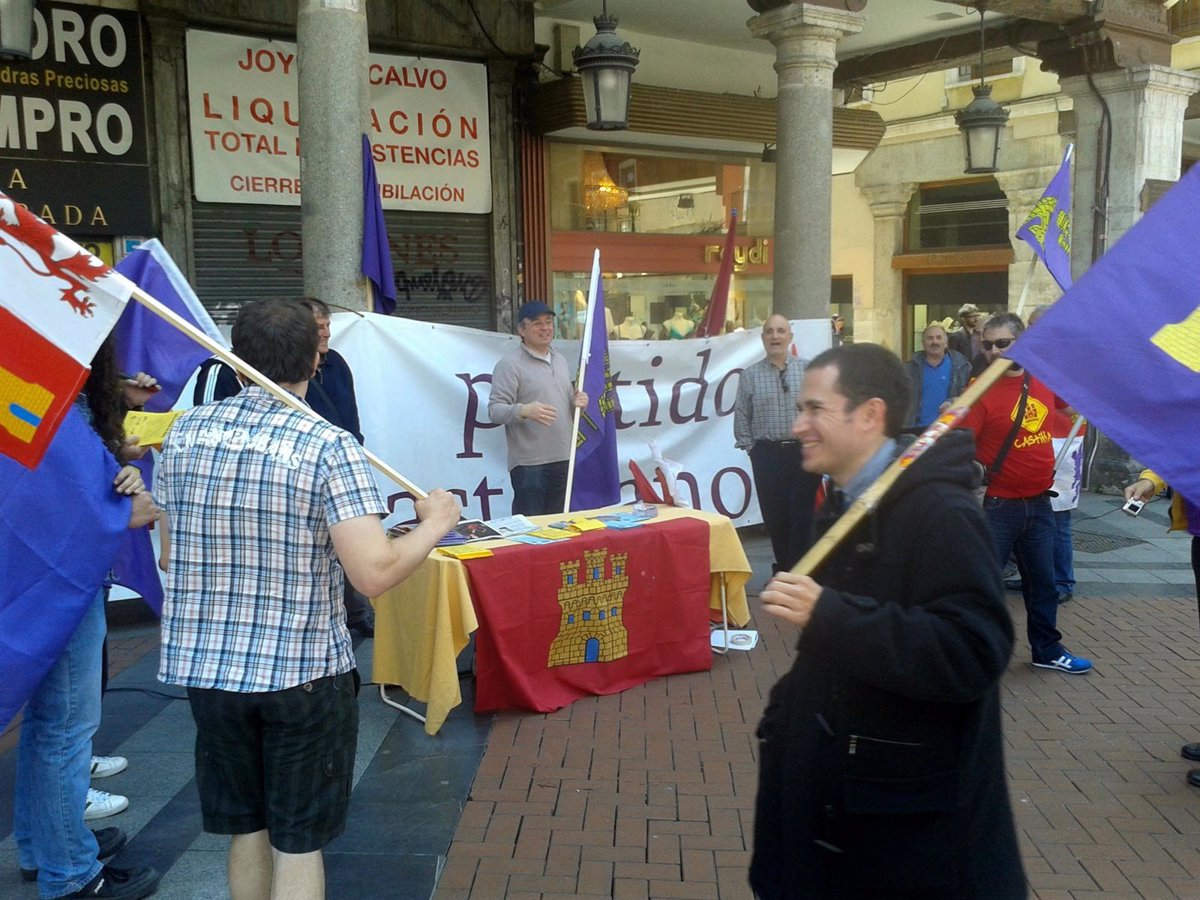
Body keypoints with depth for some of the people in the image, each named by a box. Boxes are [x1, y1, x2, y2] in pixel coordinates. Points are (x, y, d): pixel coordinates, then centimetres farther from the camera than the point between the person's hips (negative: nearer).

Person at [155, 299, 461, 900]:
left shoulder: (185, 432, -1)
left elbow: (168, 558, 9)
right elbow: (374, 574, -23)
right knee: (297, 844, 11)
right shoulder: (328, 446, -16)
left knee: (246, 831, 20)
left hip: (205, 665, 4)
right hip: (302, 671, -4)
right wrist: (434, 523, -7)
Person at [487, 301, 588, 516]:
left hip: (563, 458, 7)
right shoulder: (510, 364, -9)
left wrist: (577, 401, 4)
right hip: (529, 463, -7)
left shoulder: (560, 360, 16)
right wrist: (524, 411, -34)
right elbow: (495, 410, -15)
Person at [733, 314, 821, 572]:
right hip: (767, 454, 1)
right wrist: (750, 446, 2)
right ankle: (783, 570, 23)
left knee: (802, 516, 0)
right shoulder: (751, 375, 2)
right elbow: (741, 415, 6)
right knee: (774, 517, 7)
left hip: (804, 452, -1)